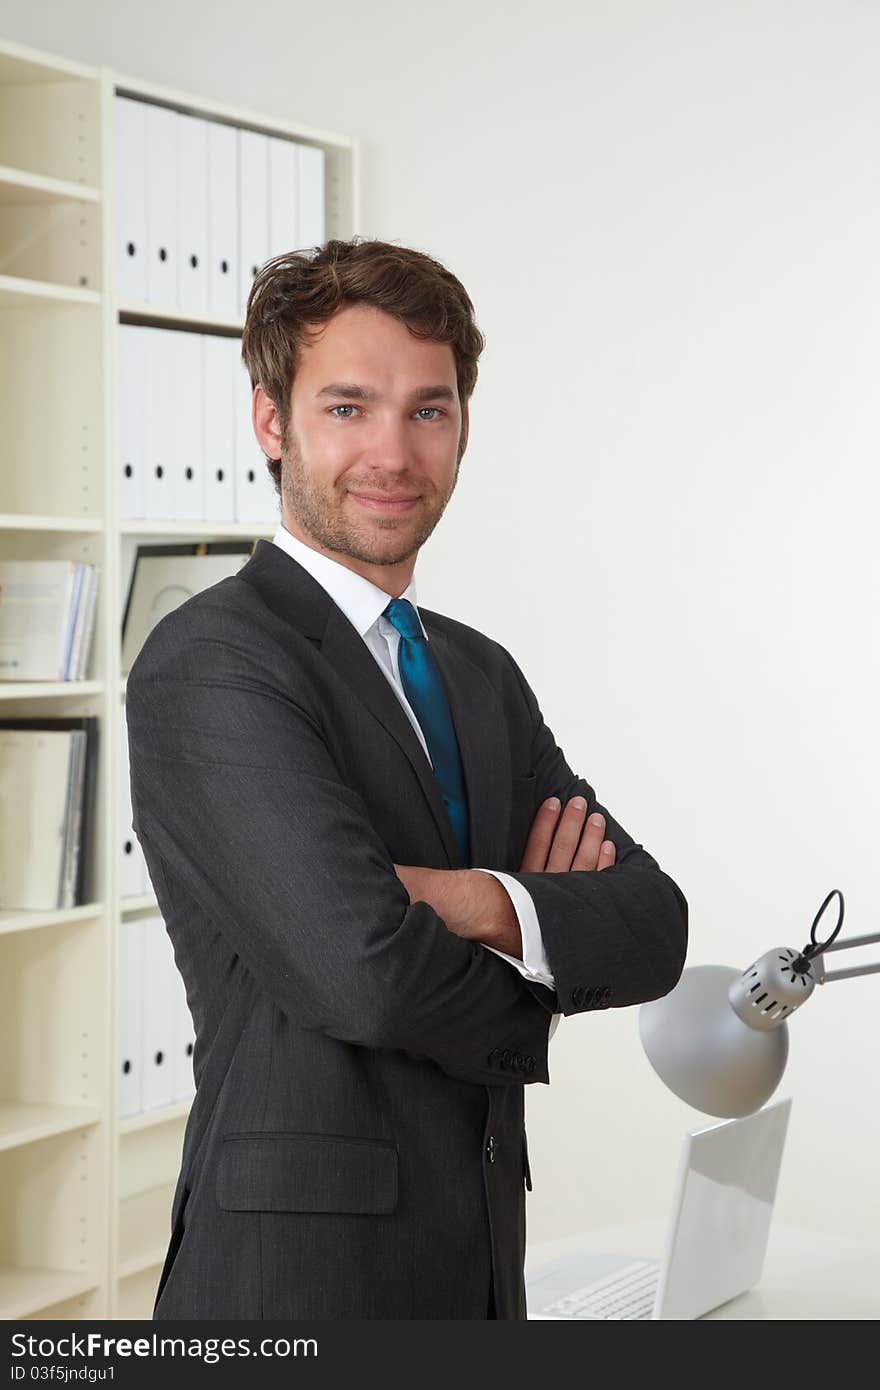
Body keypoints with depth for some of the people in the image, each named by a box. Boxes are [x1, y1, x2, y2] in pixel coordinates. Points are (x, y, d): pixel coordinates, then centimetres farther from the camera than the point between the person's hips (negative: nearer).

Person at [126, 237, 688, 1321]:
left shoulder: (483, 675, 10)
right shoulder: (207, 664, -14)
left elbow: (654, 928, 0)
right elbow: (365, 969, -25)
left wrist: (486, 905, -18)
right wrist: (526, 996, -6)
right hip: (295, 1268, -7)